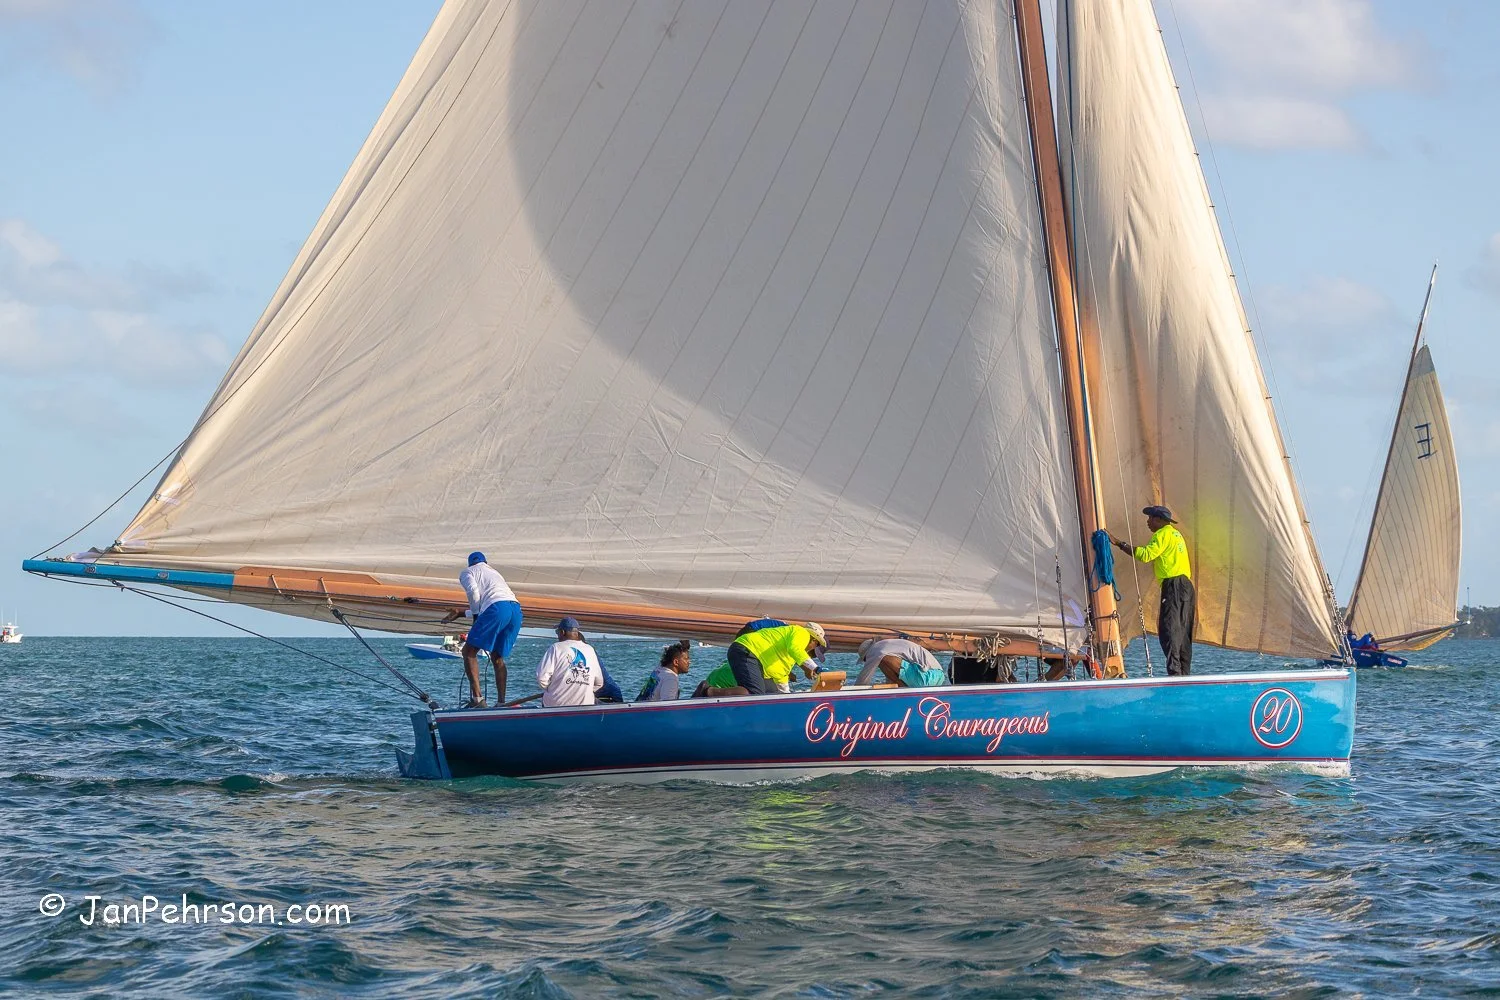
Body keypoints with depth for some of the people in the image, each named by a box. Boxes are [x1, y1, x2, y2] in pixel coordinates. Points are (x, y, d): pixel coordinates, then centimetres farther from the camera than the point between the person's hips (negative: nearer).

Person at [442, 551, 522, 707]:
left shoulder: (467, 572, 20)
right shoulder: (494, 572, 39)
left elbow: (473, 591, -1)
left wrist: (475, 616, 11)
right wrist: (461, 613, 49)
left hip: (497, 609, -7)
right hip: (516, 608, 7)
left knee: (469, 651, 1)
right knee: (497, 657, 18)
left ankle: (477, 698, -12)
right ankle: (501, 702, 9)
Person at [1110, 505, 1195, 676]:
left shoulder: (1163, 534, -5)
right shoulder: (1176, 534, 26)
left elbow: (1145, 554, -16)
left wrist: (1119, 543, -15)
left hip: (1173, 585, -10)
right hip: (1186, 585, 10)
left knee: (1169, 629, -14)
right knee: (1183, 632, 9)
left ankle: (1174, 672, -24)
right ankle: (1184, 674, 7)